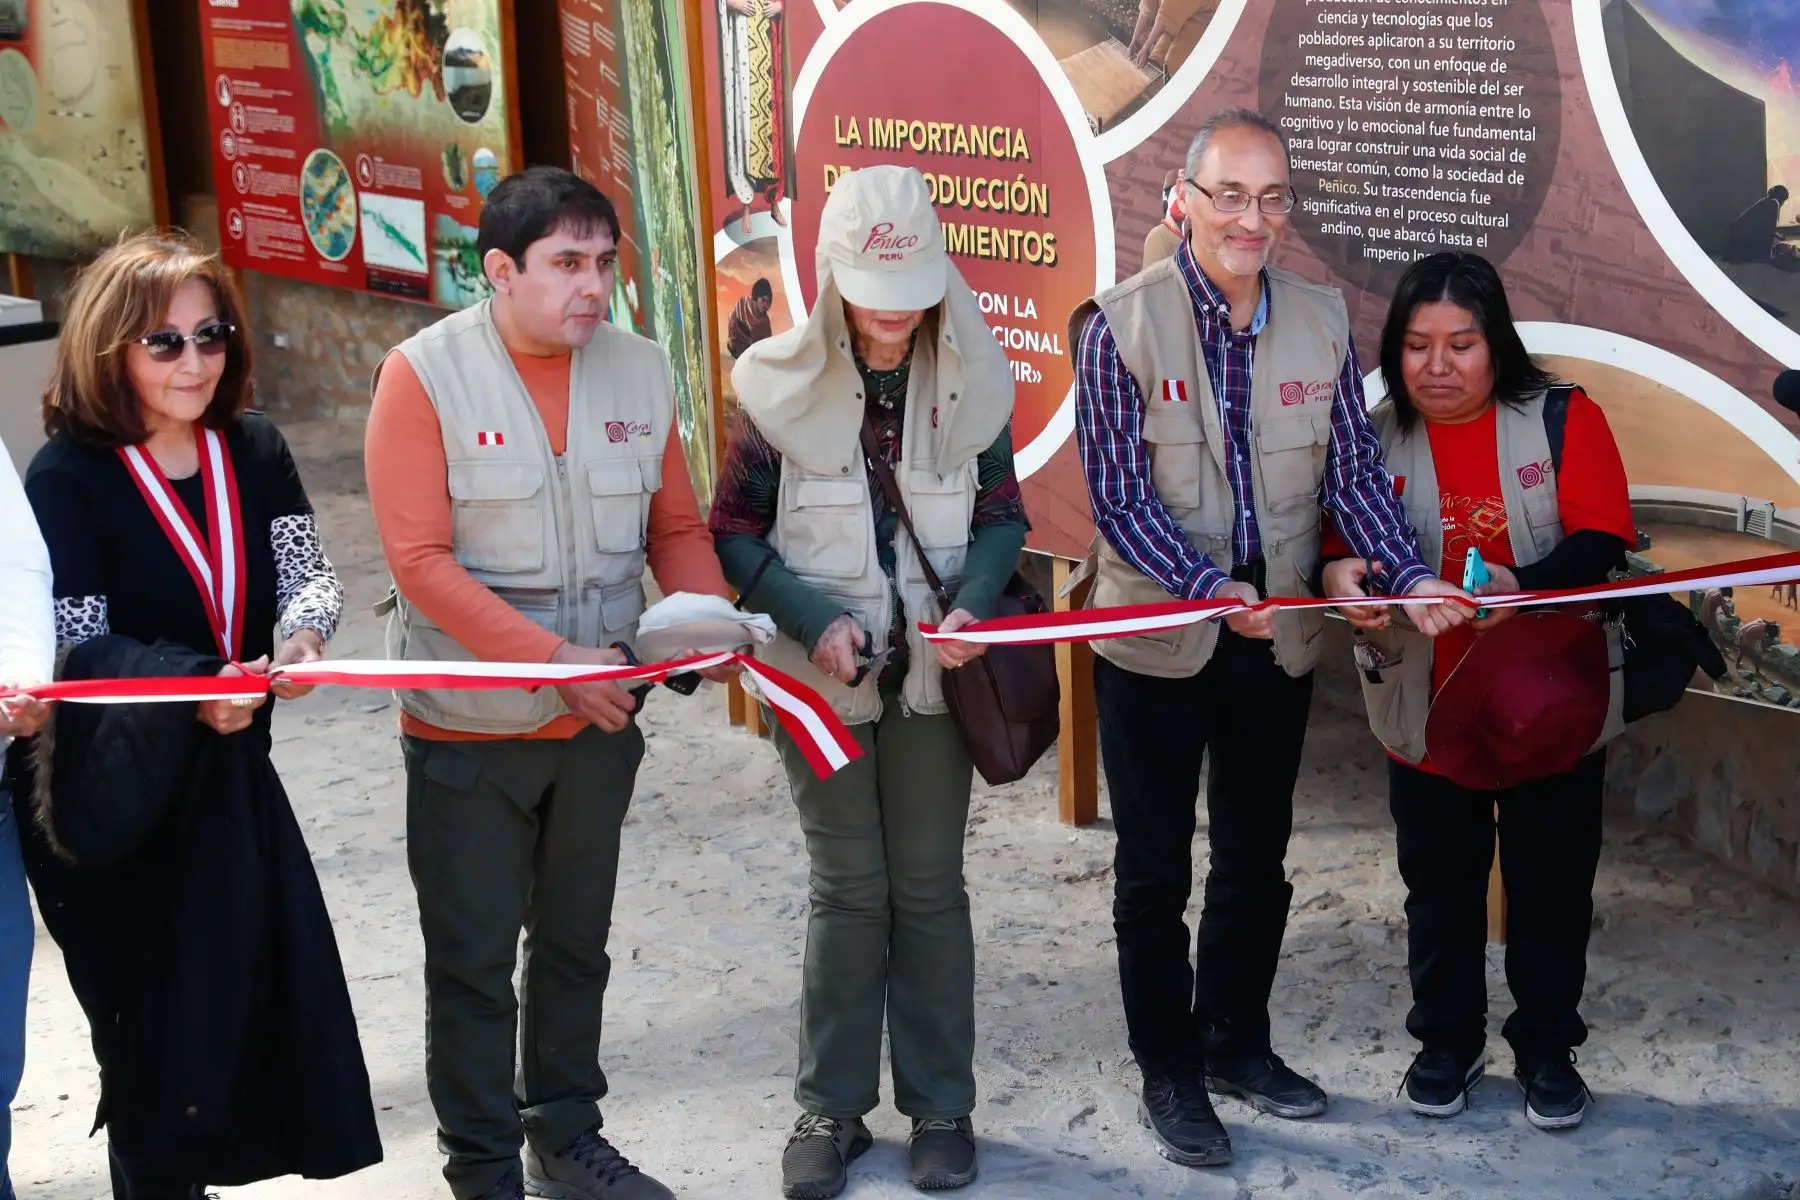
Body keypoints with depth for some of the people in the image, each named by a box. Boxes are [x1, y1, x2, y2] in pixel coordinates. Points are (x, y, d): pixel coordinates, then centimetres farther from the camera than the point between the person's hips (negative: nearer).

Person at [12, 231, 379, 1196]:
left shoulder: (254, 451, 2)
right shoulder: (67, 478, -13)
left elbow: (308, 573, -1)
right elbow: (78, 645, -17)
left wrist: (300, 631, -24)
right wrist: (193, 691, -32)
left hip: (231, 773, 5)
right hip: (118, 793, -5)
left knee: (266, 999, 6)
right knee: (155, 1027, 3)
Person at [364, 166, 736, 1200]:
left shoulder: (640, 369, -1)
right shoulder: (427, 373, -13)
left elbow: (676, 527, 7)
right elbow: (421, 560, -18)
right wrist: (554, 657, -24)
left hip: (599, 719, 4)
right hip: (469, 727, -4)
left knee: (576, 945, 19)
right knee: (474, 960, 7)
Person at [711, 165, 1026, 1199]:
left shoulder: (972, 379, -5)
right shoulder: (781, 383, -10)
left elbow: (1003, 513, 4)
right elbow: (735, 532, -4)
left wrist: (972, 606, -14)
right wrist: (814, 619, -18)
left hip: (933, 672, 1)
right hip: (822, 677, -1)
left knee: (929, 889, 10)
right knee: (847, 891, 7)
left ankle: (941, 1106, 24)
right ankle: (833, 1106, 22)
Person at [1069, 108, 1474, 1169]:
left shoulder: (1322, 321, 0)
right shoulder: (1121, 325, -13)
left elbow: (1353, 472, 1)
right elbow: (1120, 494, -16)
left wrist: (1410, 574, -15)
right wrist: (1209, 586, -28)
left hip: (1278, 637, 4)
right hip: (1156, 638, -4)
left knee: (1256, 861, 17)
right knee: (1156, 871, 8)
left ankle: (1237, 1041, 36)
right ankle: (1168, 1071, 24)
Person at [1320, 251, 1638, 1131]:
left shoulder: (1565, 419, -6)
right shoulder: (1375, 439, -1)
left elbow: (1600, 543, -14)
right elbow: (1335, 549, -3)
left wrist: (1522, 586, -32)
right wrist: (1340, 574, -27)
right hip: (1429, 711, 1)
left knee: (1551, 883, 9)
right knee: (1439, 884, 13)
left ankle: (1547, 1048, 28)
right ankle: (1447, 1039, 33)